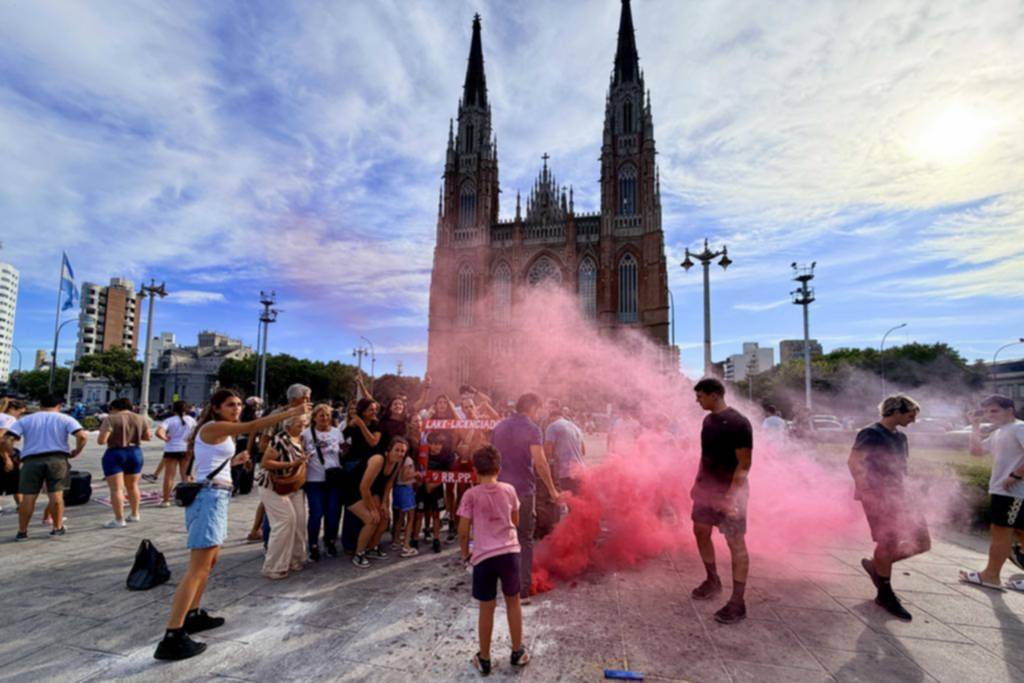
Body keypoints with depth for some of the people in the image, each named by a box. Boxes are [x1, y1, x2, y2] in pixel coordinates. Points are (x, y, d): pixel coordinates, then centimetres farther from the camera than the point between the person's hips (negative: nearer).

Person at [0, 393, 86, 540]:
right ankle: (57, 528, 9)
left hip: (31, 460, 1)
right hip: (57, 458, -1)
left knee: (28, 497, 7)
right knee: (56, 495, 3)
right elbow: (81, 436, -11)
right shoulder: (65, 419, 5)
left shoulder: (25, 420, 11)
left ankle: (22, 531, 14)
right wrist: (76, 452, 4)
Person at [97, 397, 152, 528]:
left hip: (115, 454, -5)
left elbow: (101, 440, -14)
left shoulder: (111, 419, -10)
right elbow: (148, 437, 10)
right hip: (135, 453, 5)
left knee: (116, 489, -1)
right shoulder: (141, 419, 3)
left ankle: (119, 520, -1)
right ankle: (134, 514, 24)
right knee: (132, 486, 17)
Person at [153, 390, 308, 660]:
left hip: (216, 497, 11)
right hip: (210, 497, -11)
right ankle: (172, 637, -11)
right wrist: (291, 412, -25)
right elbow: (254, 426, -23)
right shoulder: (213, 427, -12)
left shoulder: (221, 432, 17)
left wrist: (234, 460, 15)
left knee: (209, 561, 21)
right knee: (198, 568, -11)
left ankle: (193, 615, 34)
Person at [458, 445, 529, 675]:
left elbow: (463, 531, -6)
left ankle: (484, 659, 27)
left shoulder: (471, 495, -8)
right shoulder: (509, 490, 0)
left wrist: (465, 554, 10)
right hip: (510, 552, 2)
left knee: (486, 608, 13)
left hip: (484, 556, -2)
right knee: (513, 602, 20)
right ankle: (518, 652, 33)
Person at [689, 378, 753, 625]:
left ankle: (737, 603, 8)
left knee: (735, 542, -1)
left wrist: (732, 495, -25)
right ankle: (713, 581, 35)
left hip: (730, 490, -8)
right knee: (701, 531, 16)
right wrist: (698, 482, 14)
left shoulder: (738, 423, -19)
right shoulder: (708, 420, 6)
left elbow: (744, 464, -19)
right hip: (707, 486, 8)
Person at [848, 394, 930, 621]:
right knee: (889, 542, -5)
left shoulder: (900, 437, 13)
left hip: (898, 494, 8)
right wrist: (866, 489, -17)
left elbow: (900, 466, 22)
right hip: (878, 496, -8)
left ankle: (876, 566, 25)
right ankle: (885, 595, 12)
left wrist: (902, 489, 15)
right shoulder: (870, 434, -12)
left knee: (920, 542, 5)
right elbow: (853, 462, -16)